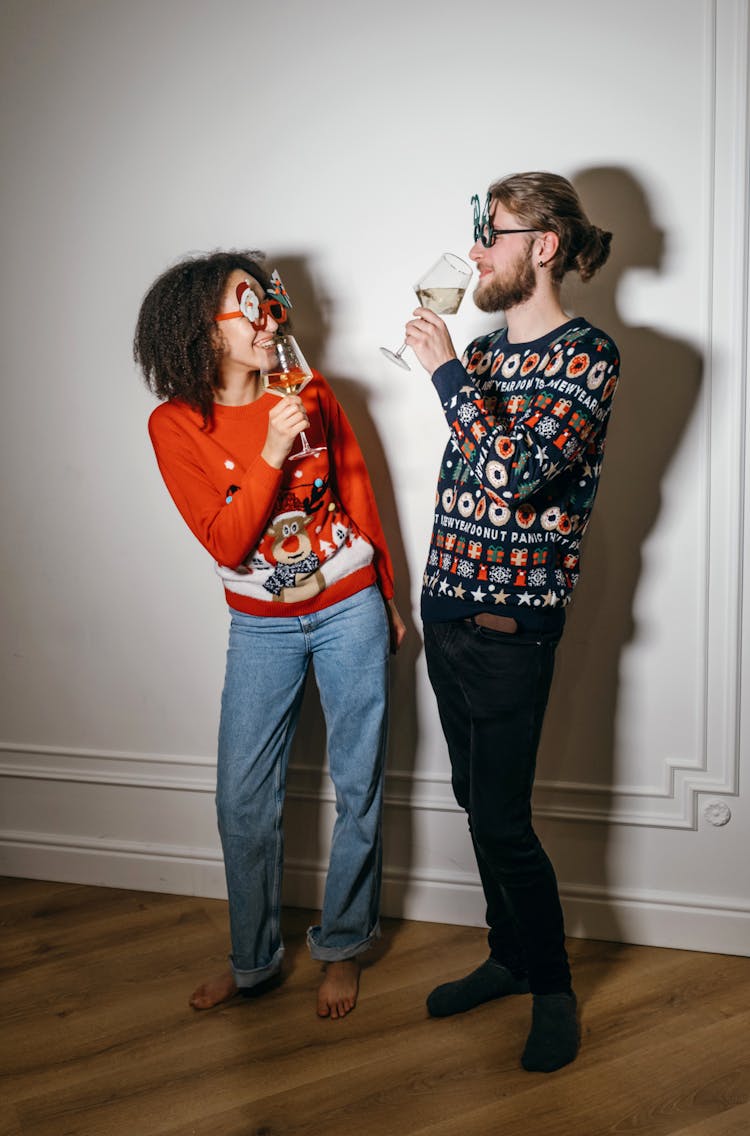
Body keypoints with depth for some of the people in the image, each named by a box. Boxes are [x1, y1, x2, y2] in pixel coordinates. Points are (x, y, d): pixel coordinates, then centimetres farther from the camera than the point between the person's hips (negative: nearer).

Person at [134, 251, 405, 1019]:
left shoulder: (311, 394, -4)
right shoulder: (175, 424, -9)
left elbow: (358, 494, 7)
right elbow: (226, 544, -16)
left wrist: (387, 599, 12)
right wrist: (270, 456, -29)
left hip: (349, 611, 1)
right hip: (261, 626, 0)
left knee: (359, 788, 5)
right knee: (243, 798, 4)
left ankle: (340, 949, 24)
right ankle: (252, 962, 25)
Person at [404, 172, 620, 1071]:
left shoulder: (586, 355, -12)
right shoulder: (483, 351, 11)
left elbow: (516, 473, -25)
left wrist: (446, 371, -17)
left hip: (511, 624, -7)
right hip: (446, 605, 8)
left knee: (502, 820, -2)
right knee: (476, 802, 16)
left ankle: (553, 989, 19)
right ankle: (508, 956, 34)